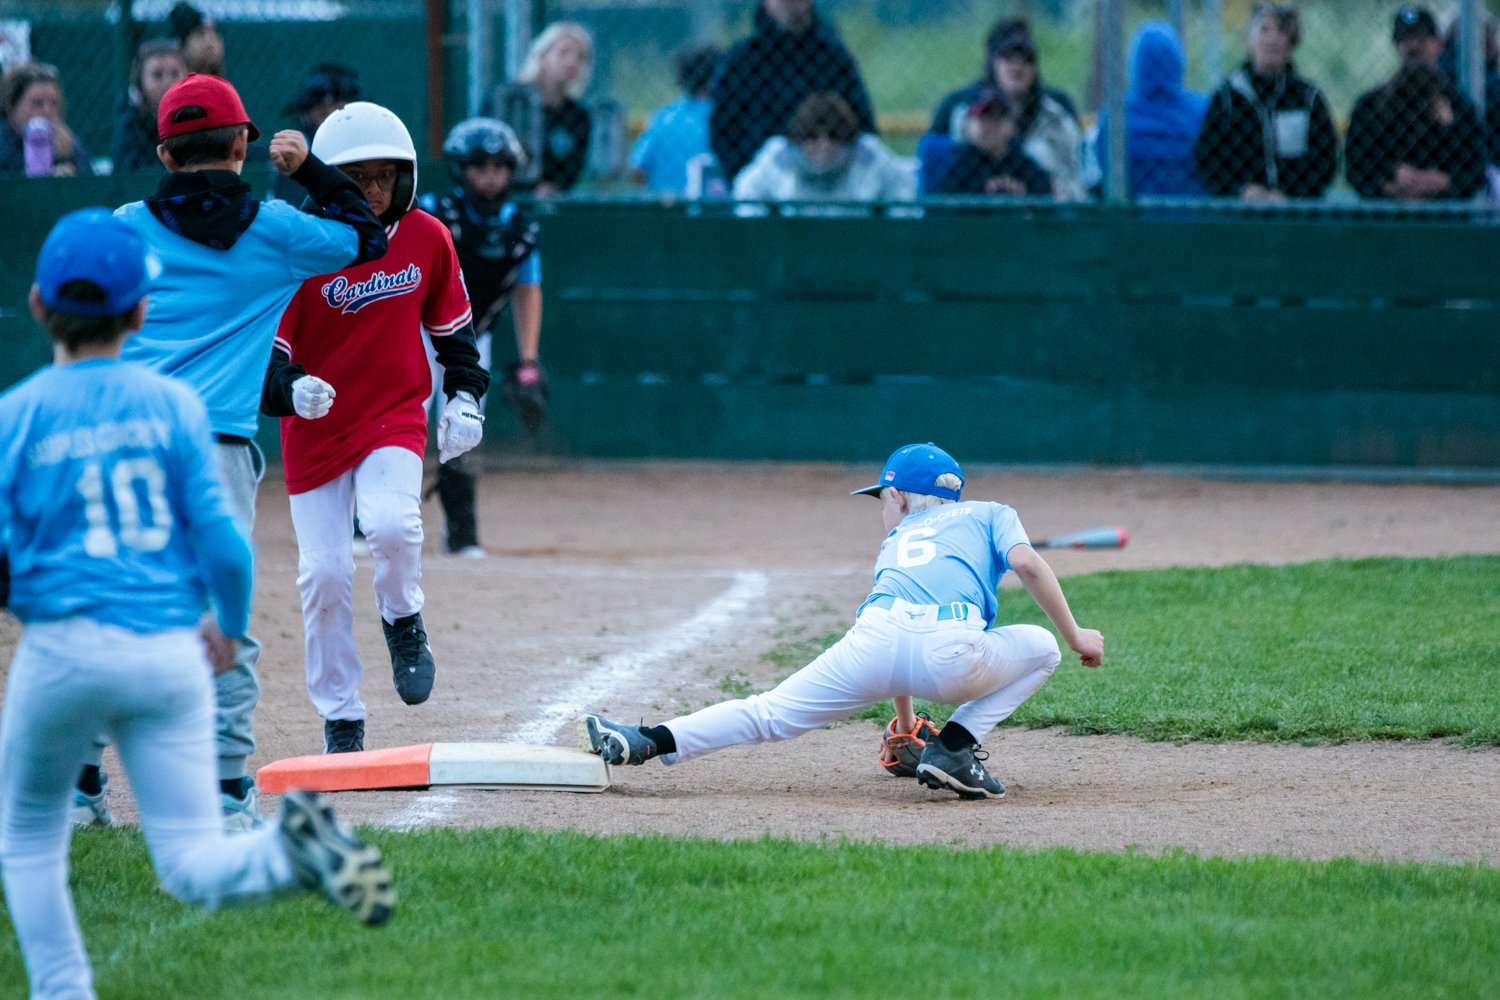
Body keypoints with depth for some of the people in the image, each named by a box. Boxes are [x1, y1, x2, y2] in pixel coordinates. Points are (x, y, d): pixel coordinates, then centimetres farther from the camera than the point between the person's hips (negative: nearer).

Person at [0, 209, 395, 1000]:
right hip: (172, 651, 2)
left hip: (65, 647, -2)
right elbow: (221, 543, -1)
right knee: (191, 864, 2)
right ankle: (292, 846, -28)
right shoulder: (174, 405, 2)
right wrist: (230, 626, 18)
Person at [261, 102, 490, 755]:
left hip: (396, 417, 0)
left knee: (391, 524, -29)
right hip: (315, 428, 0)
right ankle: (341, 721, 13)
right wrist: (290, 388, -34)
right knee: (324, 572, -2)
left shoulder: (427, 238, -3)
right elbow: (263, 346, -14)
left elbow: (452, 323, 12)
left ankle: (403, 623, 3)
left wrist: (465, 396, 2)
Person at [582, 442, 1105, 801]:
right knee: (1040, 646, 25)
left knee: (772, 713, 9)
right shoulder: (990, 514, 31)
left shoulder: (896, 539, 38)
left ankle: (646, 742, -9)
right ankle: (954, 751, 9)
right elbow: (1027, 563, 10)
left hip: (872, 641, 2)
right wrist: (1075, 637, 15)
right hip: (950, 653, -2)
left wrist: (904, 719, 53)